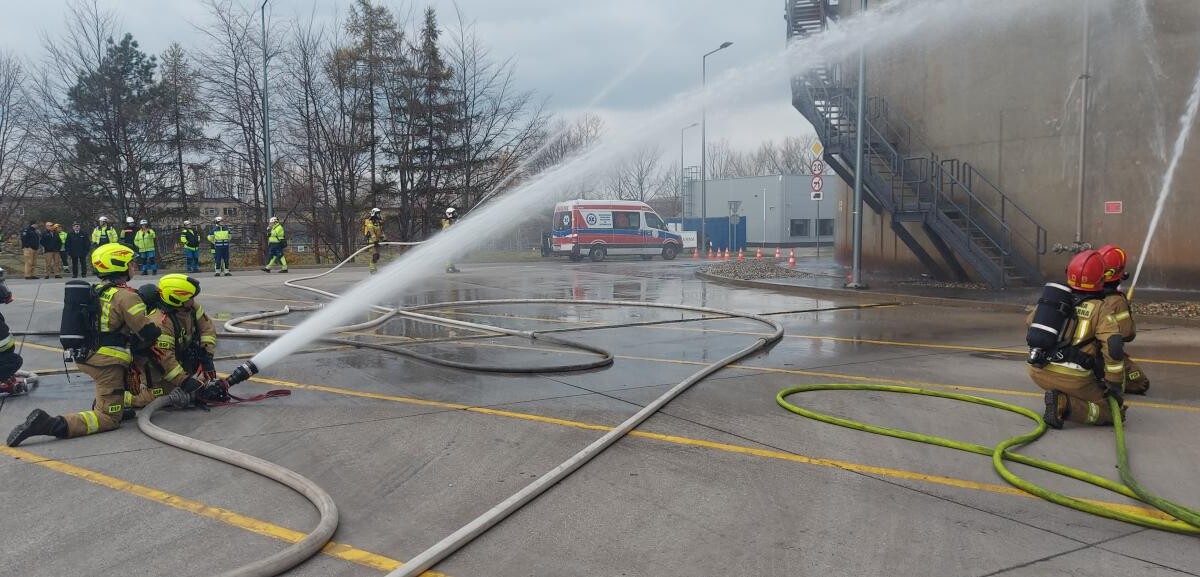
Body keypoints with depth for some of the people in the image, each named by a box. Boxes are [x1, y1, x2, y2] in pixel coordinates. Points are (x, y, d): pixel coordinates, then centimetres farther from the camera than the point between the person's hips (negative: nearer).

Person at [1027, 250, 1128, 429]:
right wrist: (1114, 384, -2)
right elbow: (1113, 348, -13)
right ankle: (1064, 405, -13)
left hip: (1037, 372, 6)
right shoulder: (1101, 309, -3)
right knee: (1114, 412, 9)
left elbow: (1030, 326, 24)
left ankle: (1057, 396, 10)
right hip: (1073, 378, -6)